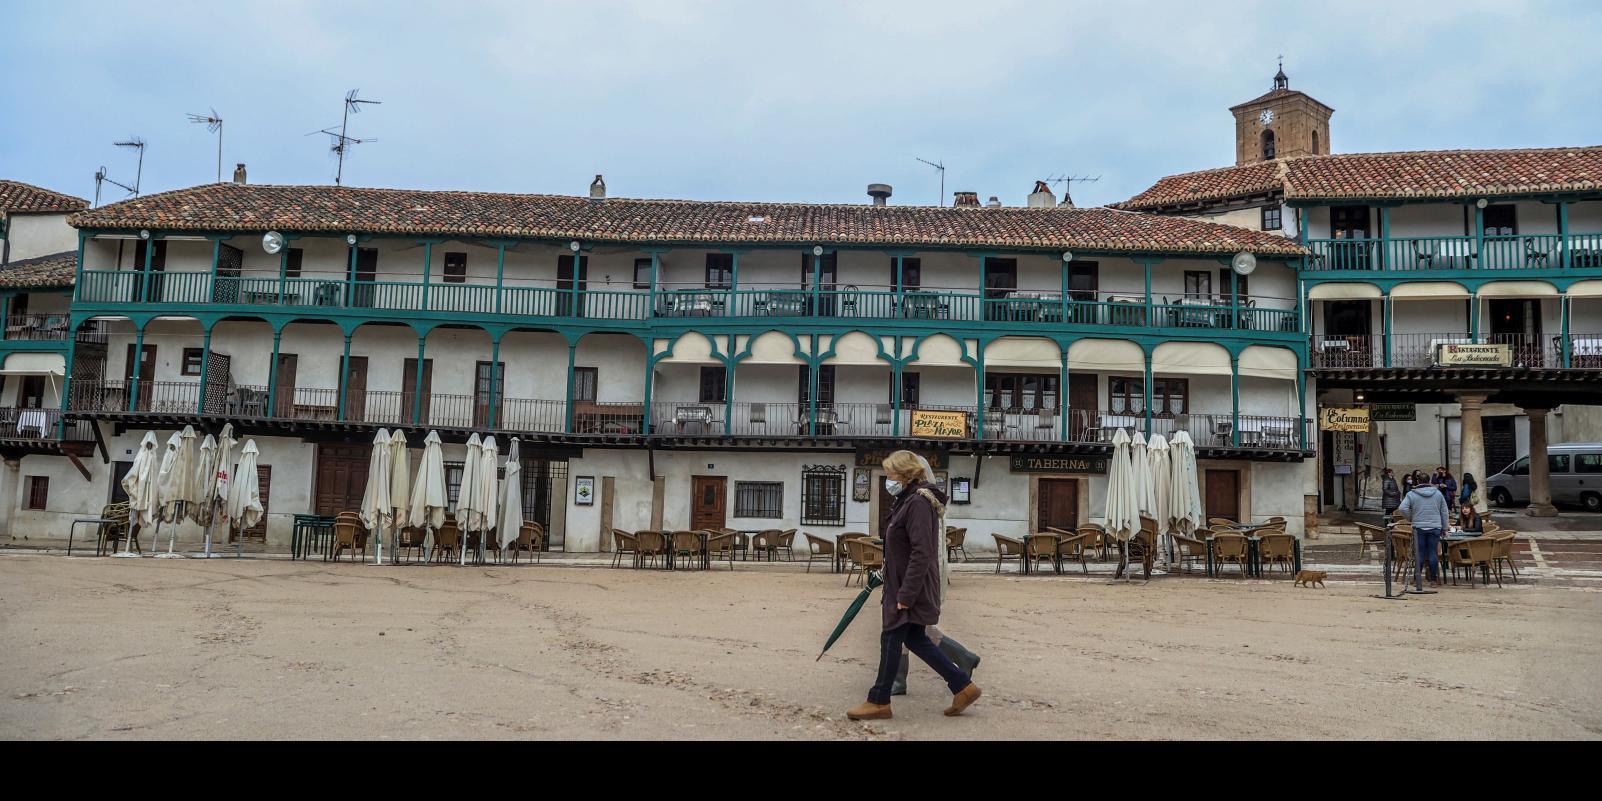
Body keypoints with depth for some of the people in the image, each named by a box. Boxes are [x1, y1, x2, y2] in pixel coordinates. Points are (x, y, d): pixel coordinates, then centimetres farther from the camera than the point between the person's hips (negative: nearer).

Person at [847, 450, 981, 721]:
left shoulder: (919, 503, -20)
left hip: (911, 587, -10)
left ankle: (879, 702, 14)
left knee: (891, 639, 0)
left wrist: (906, 595, -23)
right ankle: (963, 686, 21)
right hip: (901, 586, 10)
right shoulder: (907, 501, 12)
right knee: (914, 639, 15)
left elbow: (922, 553, -24)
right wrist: (900, 591, 19)